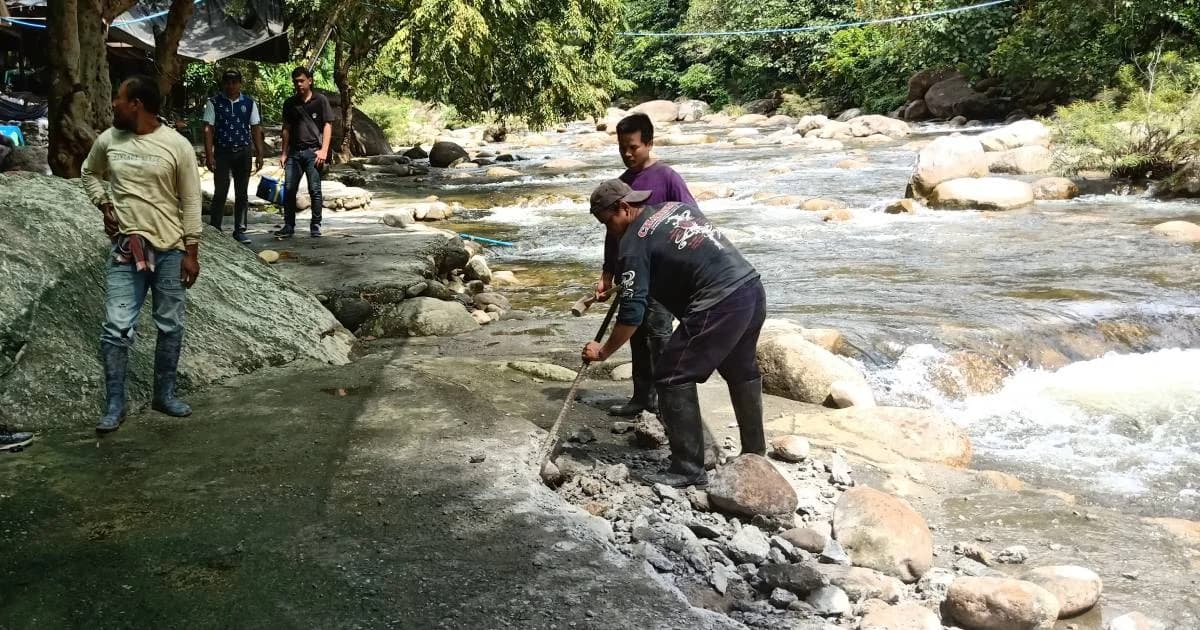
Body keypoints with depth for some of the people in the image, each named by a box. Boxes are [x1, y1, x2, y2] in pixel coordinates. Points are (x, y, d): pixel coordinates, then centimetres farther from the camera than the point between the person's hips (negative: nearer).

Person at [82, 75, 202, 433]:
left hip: (170, 249, -1)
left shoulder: (177, 145, -8)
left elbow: (191, 202, -4)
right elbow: (90, 173, 23)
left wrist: (191, 251, -6)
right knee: (117, 328, -5)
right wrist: (103, 204, 4)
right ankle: (114, 405, 5)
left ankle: (165, 395, 25)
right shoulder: (108, 140, 2)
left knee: (170, 327, 9)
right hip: (126, 248, 2)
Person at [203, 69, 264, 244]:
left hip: (243, 152, 2)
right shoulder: (213, 103, -1)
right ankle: (214, 230, 7)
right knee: (220, 192, -1)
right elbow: (208, 129, -4)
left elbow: (256, 129, 6)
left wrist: (259, 154, 1)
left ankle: (240, 231, 14)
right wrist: (209, 155, -11)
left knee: (242, 193, 7)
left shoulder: (249, 103, 6)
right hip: (221, 152, -2)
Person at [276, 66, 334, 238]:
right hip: (294, 152, 4)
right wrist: (284, 153, 11)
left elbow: (327, 125, -1)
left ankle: (315, 225, 7)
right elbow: (287, 128, 17)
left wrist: (324, 150, -10)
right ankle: (289, 226, 5)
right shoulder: (290, 103, 14)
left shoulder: (320, 100, 3)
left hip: (313, 151, -4)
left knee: (314, 189, -2)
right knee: (289, 189, -1)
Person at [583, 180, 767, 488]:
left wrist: (603, 351, 4)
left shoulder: (635, 243, -6)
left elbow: (632, 312, -9)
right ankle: (755, 453, 39)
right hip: (753, 288, 9)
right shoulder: (678, 206, 17)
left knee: (672, 378, 1)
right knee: (742, 371, 26)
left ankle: (688, 469, 4)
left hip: (719, 305, -9)